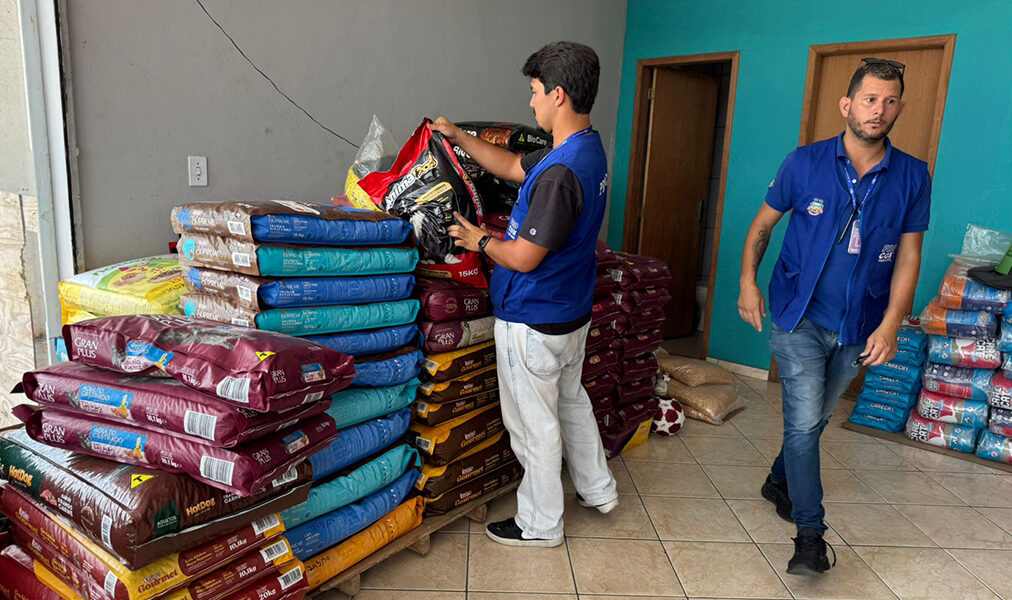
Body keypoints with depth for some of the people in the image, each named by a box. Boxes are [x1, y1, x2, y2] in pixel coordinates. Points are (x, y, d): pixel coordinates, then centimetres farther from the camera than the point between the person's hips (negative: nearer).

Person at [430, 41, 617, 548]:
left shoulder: (561, 172, -29)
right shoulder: (589, 149, 4)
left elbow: (523, 258, -26)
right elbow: (512, 167, 16)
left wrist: (480, 240, -7)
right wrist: (459, 137, 14)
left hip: (533, 321, -10)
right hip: (572, 313, 10)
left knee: (534, 422, 7)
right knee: (570, 399, 26)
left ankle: (540, 524, 26)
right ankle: (598, 490, 43)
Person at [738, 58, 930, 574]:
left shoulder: (912, 176, -1)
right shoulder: (806, 163, -6)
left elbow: (908, 255, 0)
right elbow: (763, 224, 4)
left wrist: (890, 324, -9)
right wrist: (748, 282, -6)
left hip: (858, 327, 3)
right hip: (799, 316, -3)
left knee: (815, 418, 17)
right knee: (804, 420, -9)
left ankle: (779, 483, 42)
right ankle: (810, 534, 4)